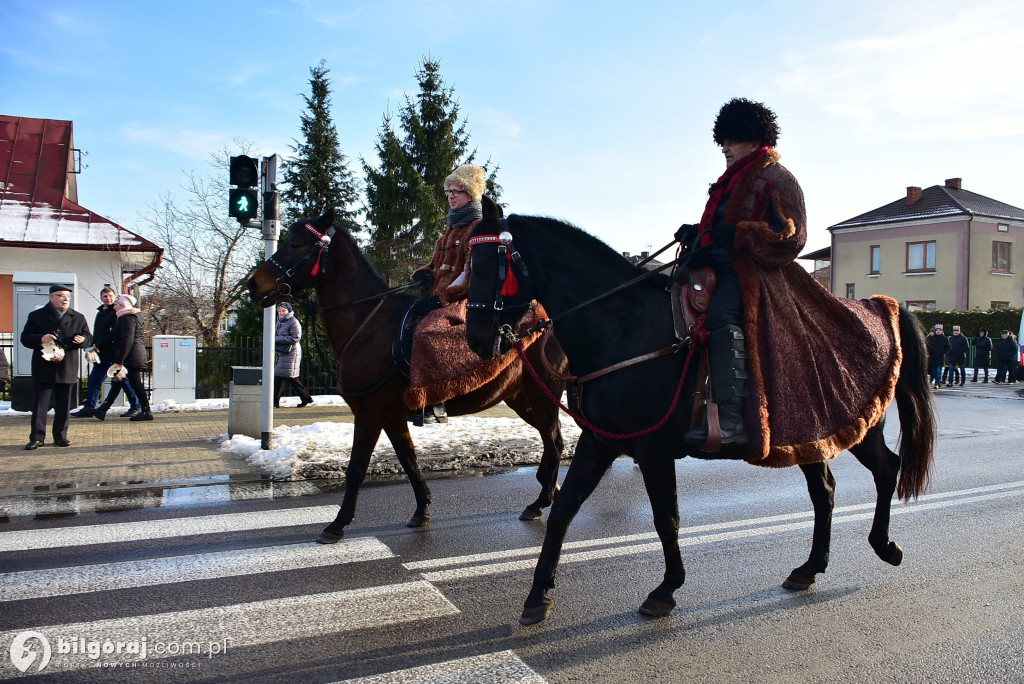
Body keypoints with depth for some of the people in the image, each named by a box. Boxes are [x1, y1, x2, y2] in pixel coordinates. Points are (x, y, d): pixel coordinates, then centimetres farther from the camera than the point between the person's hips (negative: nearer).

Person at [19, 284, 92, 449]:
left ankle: (60, 436, 17)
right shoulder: (36, 316, 6)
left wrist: (82, 340, -13)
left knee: (64, 405, 7)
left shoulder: (78, 318, 11)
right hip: (43, 368, -2)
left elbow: (88, 337, 11)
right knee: (40, 404, 0)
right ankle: (37, 437, 6)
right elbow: (25, 338, 1)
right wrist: (40, 339, -19)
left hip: (67, 369, 2)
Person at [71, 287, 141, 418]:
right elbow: (96, 333, 21)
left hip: (115, 352, -9)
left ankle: (135, 407, 5)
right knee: (94, 379, 9)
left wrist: (98, 345, -15)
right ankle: (89, 408, 14)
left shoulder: (117, 312, -9)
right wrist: (91, 348, 6)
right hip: (101, 353, 9)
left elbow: (114, 334, -18)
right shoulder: (100, 312, 18)